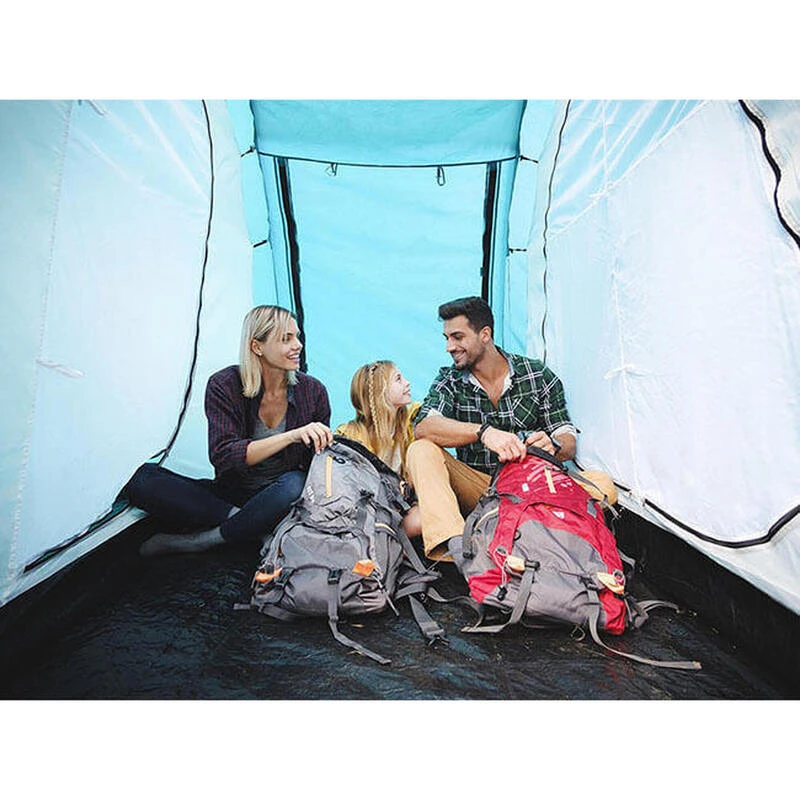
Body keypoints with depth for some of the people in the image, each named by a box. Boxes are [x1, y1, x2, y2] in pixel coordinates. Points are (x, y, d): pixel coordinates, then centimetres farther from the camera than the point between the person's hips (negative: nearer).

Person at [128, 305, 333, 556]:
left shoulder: (312, 391, -6)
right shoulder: (224, 386, -10)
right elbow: (222, 455, -23)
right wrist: (291, 436, -35)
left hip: (278, 497, 0)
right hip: (231, 494, 0)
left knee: (295, 484, -37)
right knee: (142, 478, -18)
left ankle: (189, 542, -21)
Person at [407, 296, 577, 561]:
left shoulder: (539, 375, 2)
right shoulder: (450, 381, 2)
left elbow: (568, 439, 0)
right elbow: (423, 427, -19)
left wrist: (553, 446, -26)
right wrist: (484, 431, -34)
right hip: (475, 487, 1)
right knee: (421, 452, -24)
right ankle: (450, 548, -42)